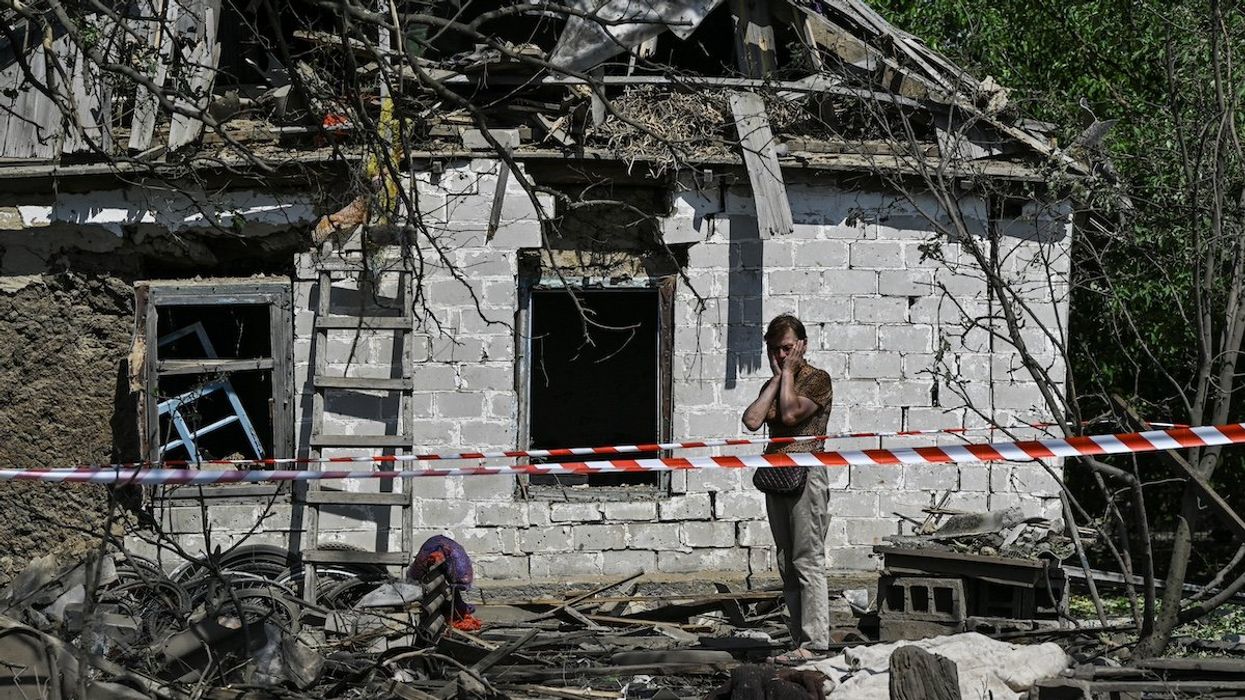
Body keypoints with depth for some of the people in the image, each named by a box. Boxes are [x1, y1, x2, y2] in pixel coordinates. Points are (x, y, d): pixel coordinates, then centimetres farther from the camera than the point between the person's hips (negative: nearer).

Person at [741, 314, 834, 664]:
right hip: (776, 475, 8)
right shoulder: (773, 385, 17)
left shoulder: (817, 379, -3)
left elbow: (791, 413, -18)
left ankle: (814, 642, -12)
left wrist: (789, 372, -6)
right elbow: (752, 420, 0)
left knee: (808, 560, -11)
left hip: (806, 473, -8)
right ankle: (799, 640, 10)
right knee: (787, 563, 7)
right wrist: (777, 376, 3)